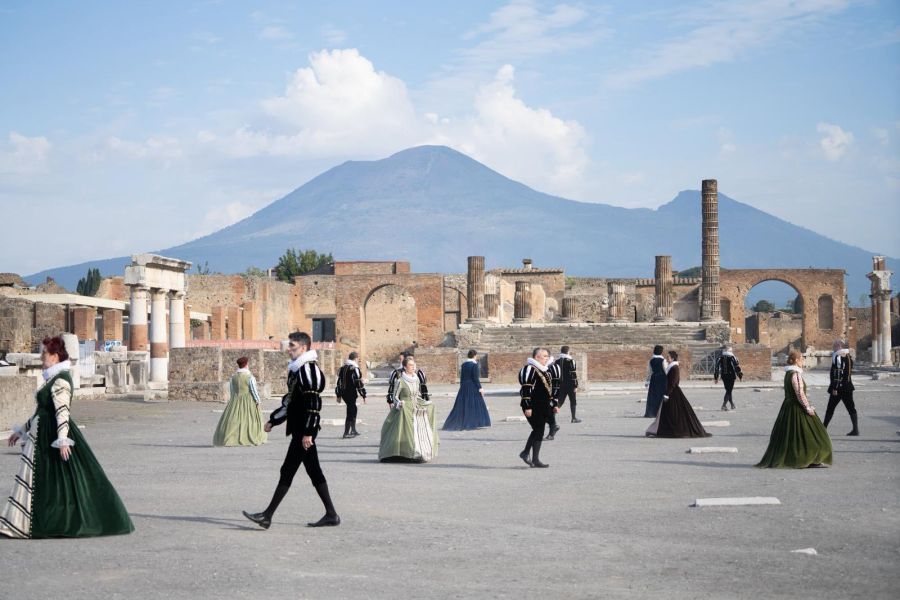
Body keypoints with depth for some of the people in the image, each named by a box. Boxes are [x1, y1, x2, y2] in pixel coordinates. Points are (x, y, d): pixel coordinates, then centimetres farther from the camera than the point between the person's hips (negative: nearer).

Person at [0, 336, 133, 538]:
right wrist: (22, 430, 26)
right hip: (43, 436, 11)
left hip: (52, 438, -11)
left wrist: (62, 440, -31)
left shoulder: (60, 380, -16)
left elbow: (62, 411, -24)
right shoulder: (53, 378, 15)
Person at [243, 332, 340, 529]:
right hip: (299, 430, 10)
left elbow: (313, 404, -21)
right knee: (314, 471, 11)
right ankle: (331, 515, 14)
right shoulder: (297, 369, 16)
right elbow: (290, 400, 25)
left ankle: (268, 516, -4)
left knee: (287, 471, -6)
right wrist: (273, 420, 22)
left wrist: (308, 432, -24)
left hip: (304, 431, -10)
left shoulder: (308, 369, -15)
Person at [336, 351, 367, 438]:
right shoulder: (355, 369, -13)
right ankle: (346, 433, -2)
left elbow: (339, 382, 16)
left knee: (353, 409, 22)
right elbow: (359, 383, -15)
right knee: (351, 412, -2)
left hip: (344, 393, 8)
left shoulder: (343, 368, 13)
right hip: (351, 393, -8)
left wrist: (339, 395, 21)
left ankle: (353, 430, 26)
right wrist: (363, 395, -9)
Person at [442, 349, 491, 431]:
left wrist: (462, 388, 19)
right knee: (474, 405, 0)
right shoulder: (474, 365, -11)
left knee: (462, 405, 9)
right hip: (473, 387, -6)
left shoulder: (463, 365, 9)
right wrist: (480, 388, -14)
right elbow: (475, 378, -16)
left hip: (464, 387, 6)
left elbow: (461, 377, 12)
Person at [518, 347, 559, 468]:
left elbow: (550, 389, 24)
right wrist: (527, 407, -23)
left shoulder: (545, 371, 16)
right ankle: (535, 460, 2)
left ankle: (525, 453, 32)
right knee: (539, 431, -6)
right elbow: (526, 389, -19)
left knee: (537, 431, 17)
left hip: (543, 407, 10)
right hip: (533, 408, -10)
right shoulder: (530, 369, -14)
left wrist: (554, 405, 20)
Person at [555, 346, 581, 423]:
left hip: (561, 384, 5)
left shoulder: (557, 361, 7)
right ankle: (574, 418, 11)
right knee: (572, 401, 8)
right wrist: (575, 385, -10)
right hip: (570, 385, -5)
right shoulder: (570, 361, -10)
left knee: (560, 401, 9)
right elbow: (573, 374, -14)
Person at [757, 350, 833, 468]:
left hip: (789, 406, 9)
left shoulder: (788, 373, 12)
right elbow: (800, 394, -21)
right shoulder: (795, 374, -18)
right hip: (797, 409, -9)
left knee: (785, 434, 12)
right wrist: (808, 408, -15)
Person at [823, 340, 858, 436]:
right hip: (848, 387, 7)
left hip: (838, 388, -7)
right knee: (851, 408, 5)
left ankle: (824, 428, 9)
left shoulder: (838, 357, -13)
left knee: (830, 408, 3)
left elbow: (837, 374, -18)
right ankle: (855, 429, 0)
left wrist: (834, 388, -18)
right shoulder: (848, 357, 11)